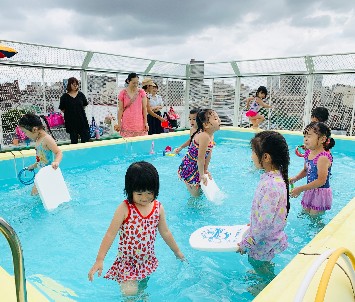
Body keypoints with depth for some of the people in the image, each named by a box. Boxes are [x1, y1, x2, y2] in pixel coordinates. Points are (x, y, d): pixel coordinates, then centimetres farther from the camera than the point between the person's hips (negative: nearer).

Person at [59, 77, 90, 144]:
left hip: (82, 119, 2)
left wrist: (79, 111, 9)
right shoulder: (65, 96, -4)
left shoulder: (81, 95, 1)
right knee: (74, 140, 7)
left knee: (86, 137, 2)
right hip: (71, 121, -2)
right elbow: (62, 109, 1)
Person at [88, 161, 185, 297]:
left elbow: (165, 233, 6)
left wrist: (177, 252, 15)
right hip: (127, 262, -3)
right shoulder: (124, 209, -18)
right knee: (130, 294, -8)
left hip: (148, 261, 4)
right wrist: (99, 260, -20)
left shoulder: (158, 208, -7)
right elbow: (110, 234, -16)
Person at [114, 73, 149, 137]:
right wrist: (119, 123, 0)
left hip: (139, 124, 1)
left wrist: (145, 123, -1)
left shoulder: (141, 92, 3)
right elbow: (120, 109, 4)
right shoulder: (123, 93, 1)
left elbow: (144, 108, 3)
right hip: (127, 124, -1)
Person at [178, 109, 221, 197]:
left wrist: (205, 170, 8)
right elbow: (200, 158, -26)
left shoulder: (210, 135, 0)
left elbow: (208, 154, 6)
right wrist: (202, 174, -15)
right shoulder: (204, 136, -29)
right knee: (195, 195, 6)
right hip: (188, 170, -9)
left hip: (196, 168, 9)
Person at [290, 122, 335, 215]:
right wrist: (295, 178, 0)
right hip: (310, 191, 8)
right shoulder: (308, 153, 1)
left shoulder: (323, 157, -25)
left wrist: (300, 189, -27)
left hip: (320, 193, -8)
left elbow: (321, 181, -28)